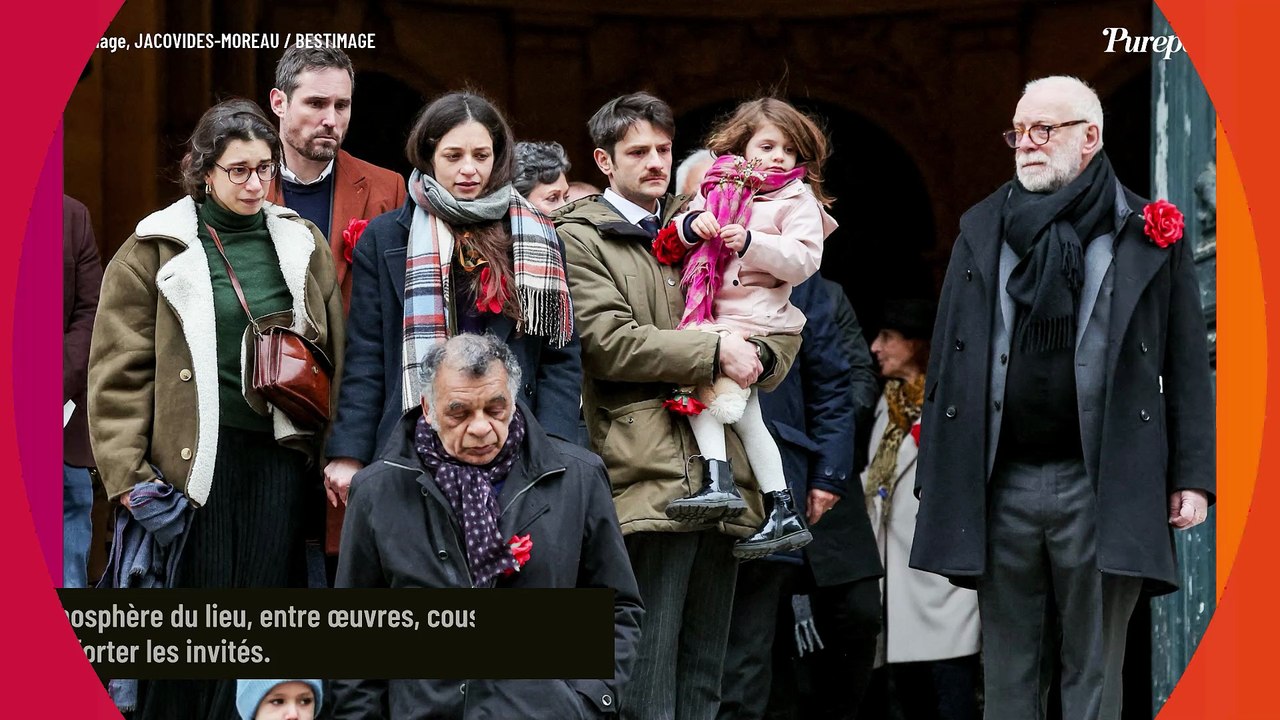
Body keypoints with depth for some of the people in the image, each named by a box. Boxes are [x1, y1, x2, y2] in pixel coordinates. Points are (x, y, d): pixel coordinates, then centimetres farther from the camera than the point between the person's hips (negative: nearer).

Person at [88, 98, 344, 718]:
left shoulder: (304, 245, 10)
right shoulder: (155, 249, 0)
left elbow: (334, 355, 12)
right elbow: (120, 369, -2)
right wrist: (127, 473, -9)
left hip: (280, 455, 3)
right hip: (194, 457, -3)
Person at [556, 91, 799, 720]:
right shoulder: (581, 237, 2)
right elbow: (609, 341, -11)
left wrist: (762, 356, -2)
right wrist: (714, 352, -12)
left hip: (722, 476, 7)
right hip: (647, 476, -7)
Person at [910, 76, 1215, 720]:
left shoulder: (1148, 234, 5)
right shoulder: (981, 230, 13)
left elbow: (1186, 365, 3)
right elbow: (945, 360, 12)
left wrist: (1192, 476, -4)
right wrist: (933, 475, 6)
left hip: (1102, 487, -3)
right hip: (1000, 487, 3)